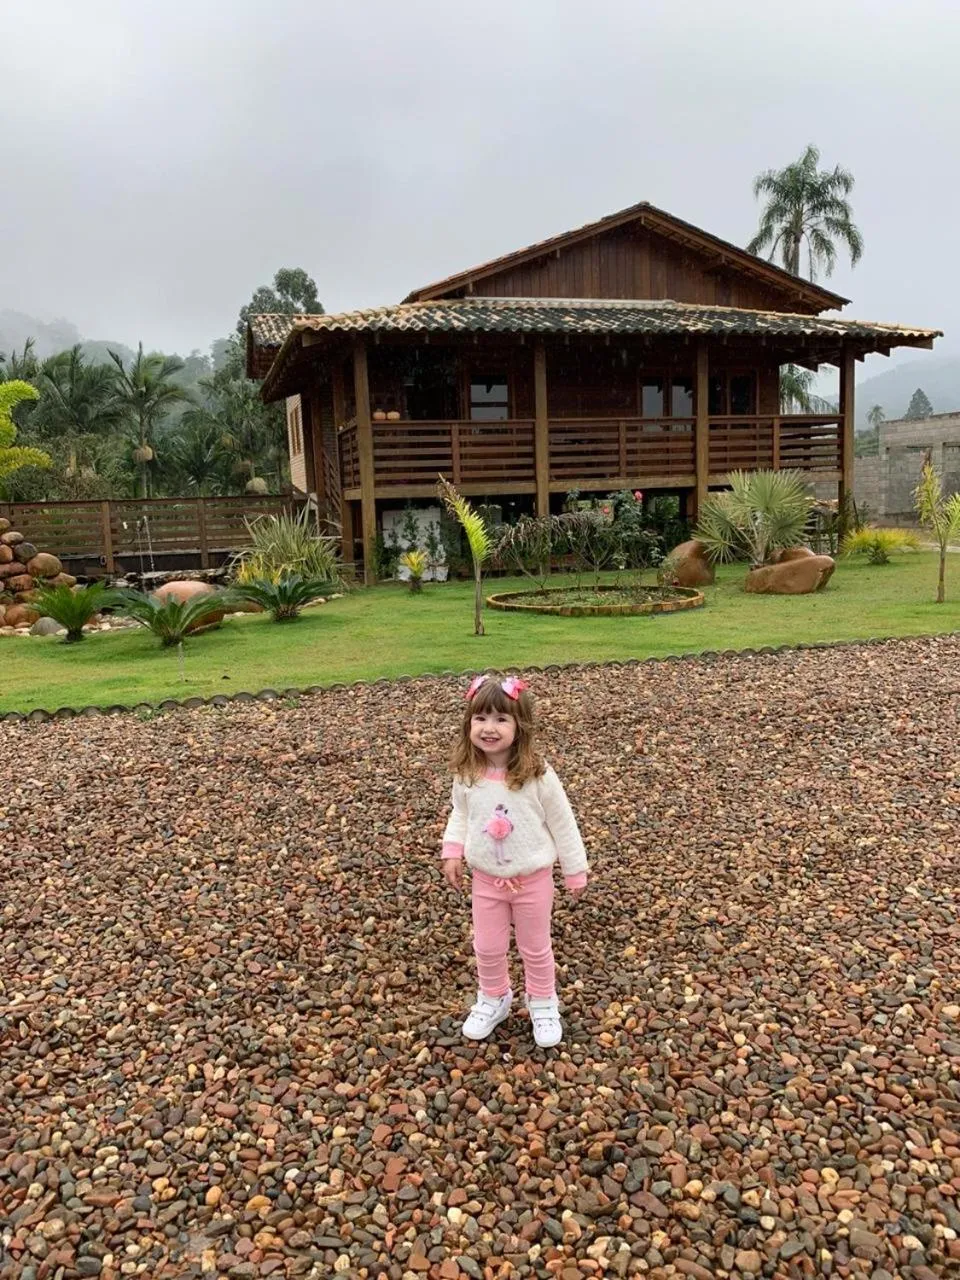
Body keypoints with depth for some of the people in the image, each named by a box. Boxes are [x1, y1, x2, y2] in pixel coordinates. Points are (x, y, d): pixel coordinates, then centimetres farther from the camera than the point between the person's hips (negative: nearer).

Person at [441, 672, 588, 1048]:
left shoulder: (538, 775, -22)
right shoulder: (466, 774, -13)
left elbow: (562, 823, -11)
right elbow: (460, 814, 6)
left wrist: (575, 872, -5)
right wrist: (453, 852, -6)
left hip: (533, 878, -2)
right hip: (485, 879, 3)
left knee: (535, 947, 17)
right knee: (487, 947, 18)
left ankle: (543, 1003, 42)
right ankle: (493, 999, 44)